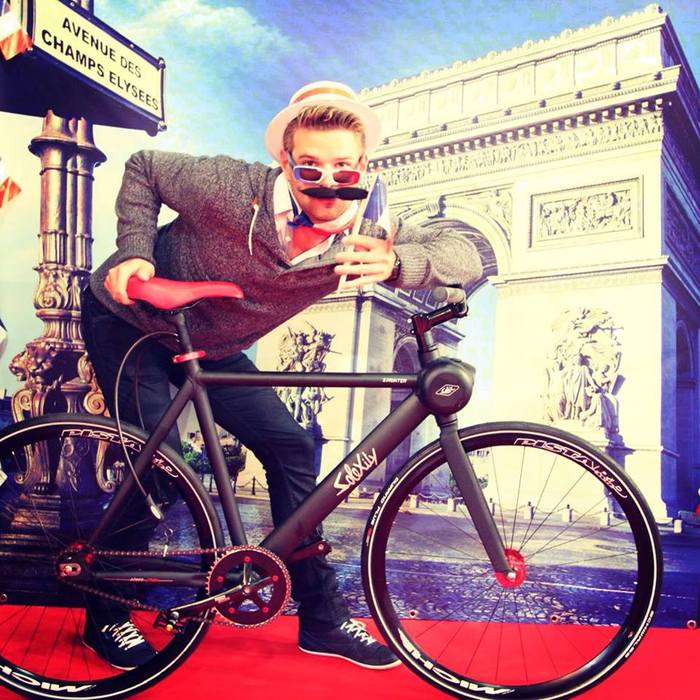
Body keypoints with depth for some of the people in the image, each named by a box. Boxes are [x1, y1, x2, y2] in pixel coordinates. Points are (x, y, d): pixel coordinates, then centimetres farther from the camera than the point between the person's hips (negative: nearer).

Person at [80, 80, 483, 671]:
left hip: (208, 346, 4)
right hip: (126, 320, -4)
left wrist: (396, 263, -47)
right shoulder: (231, 190, -31)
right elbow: (143, 169, -12)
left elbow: (466, 253, -28)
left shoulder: (359, 235, -21)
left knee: (290, 446, -4)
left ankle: (322, 616, 10)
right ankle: (107, 616, 9)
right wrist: (135, 252, -25)